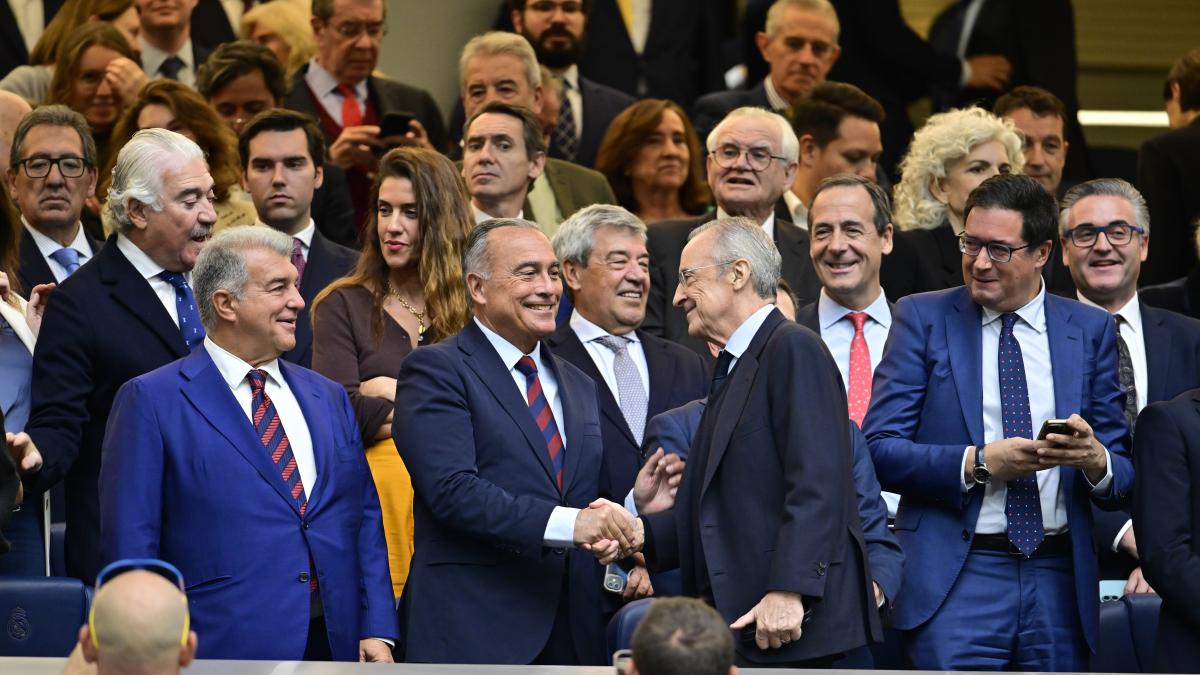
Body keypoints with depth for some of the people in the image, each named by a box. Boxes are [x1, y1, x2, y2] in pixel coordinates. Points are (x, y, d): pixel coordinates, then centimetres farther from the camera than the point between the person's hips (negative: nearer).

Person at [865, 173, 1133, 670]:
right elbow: (880, 450, -4)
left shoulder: (1090, 331, 11)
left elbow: (1124, 476, 8)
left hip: (1058, 584, 3)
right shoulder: (923, 319, 5)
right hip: (955, 578, -2)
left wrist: (1095, 459, -15)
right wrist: (978, 463, -16)